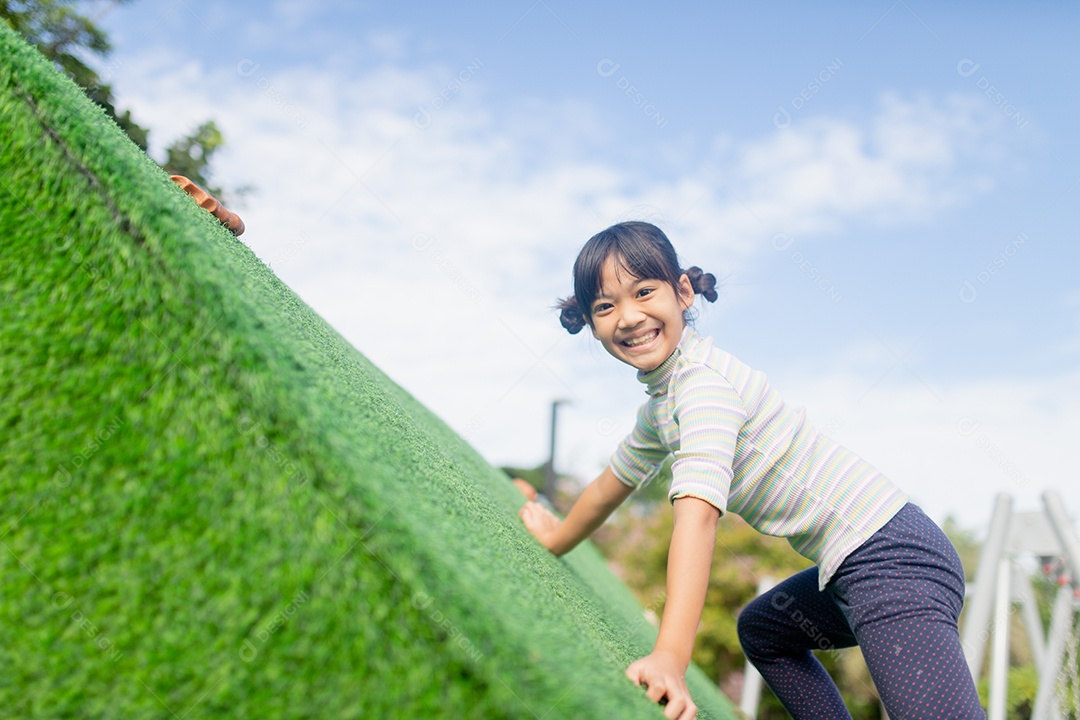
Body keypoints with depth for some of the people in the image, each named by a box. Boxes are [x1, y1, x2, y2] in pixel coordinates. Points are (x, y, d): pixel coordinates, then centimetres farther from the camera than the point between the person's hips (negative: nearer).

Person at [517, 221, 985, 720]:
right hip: (855, 565, 10)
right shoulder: (659, 406, 12)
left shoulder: (704, 379, -18)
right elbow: (613, 481, 29)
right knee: (760, 630, 31)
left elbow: (698, 510, -30)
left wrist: (671, 658, -37)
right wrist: (556, 540, 43)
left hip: (892, 558, -10)